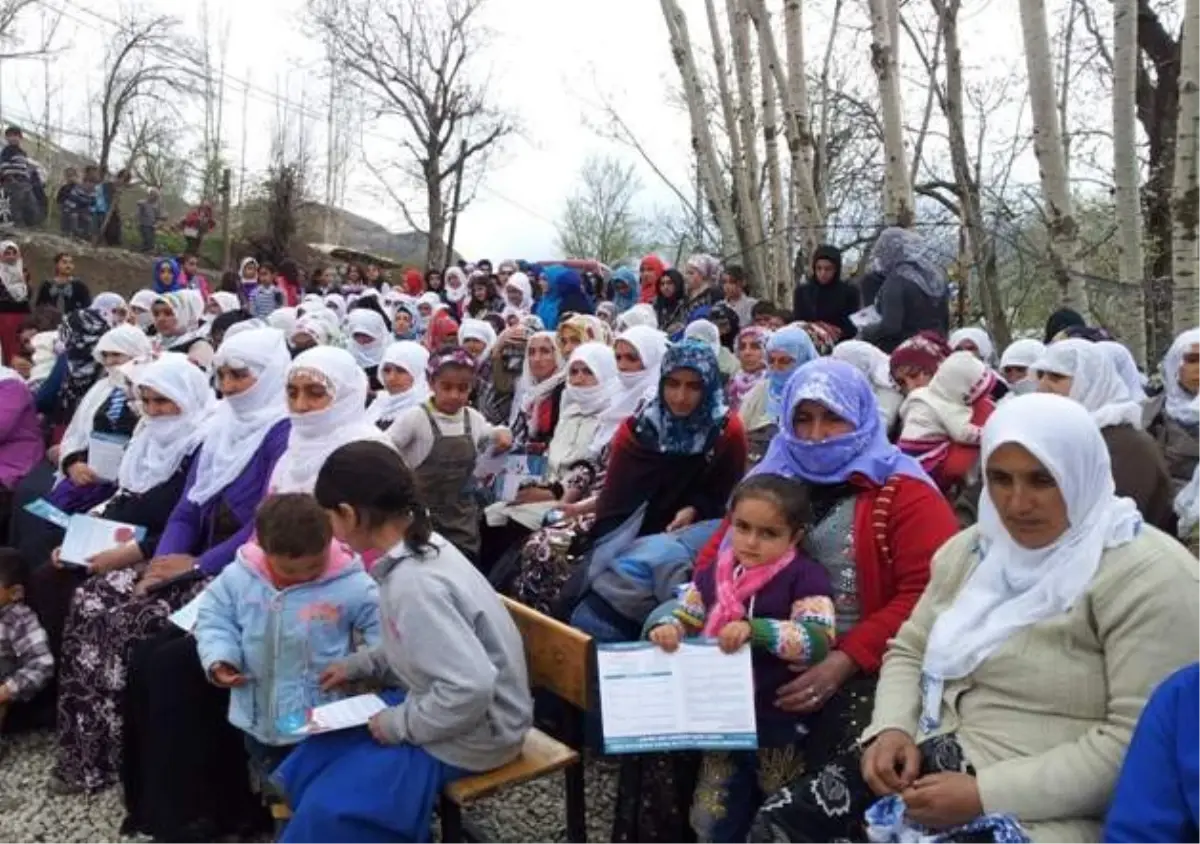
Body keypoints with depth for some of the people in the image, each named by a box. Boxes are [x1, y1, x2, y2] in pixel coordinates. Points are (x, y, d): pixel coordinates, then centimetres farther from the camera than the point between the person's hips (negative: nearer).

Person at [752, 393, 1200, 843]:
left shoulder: (1149, 577, -11)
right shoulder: (974, 547, 9)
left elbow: (1139, 741, -17)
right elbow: (910, 650, 15)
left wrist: (986, 794, -21)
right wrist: (891, 728, -5)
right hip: (932, 760, 6)